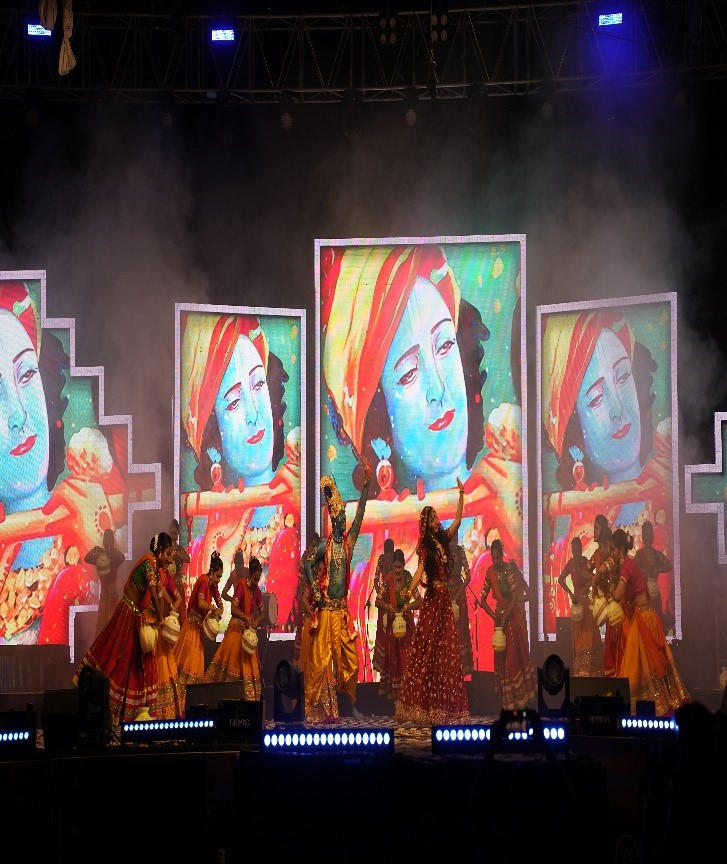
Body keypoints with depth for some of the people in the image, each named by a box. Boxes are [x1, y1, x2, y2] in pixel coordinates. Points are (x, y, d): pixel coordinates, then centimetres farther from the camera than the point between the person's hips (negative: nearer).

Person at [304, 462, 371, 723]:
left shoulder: (349, 540, 7)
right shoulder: (325, 544, -4)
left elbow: (360, 515, 0)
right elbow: (308, 565, -3)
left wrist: (366, 484, -7)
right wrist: (314, 591, -13)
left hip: (344, 608, 5)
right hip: (327, 608, -5)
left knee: (349, 657, 6)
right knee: (322, 657, -4)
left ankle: (352, 704, 14)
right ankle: (317, 708, -2)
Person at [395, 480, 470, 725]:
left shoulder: (443, 539, 12)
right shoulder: (425, 546, -8)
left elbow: (457, 520, 19)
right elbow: (420, 569, -22)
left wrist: (461, 495, 15)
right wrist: (410, 590, -38)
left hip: (445, 597, 7)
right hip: (432, 598, -7)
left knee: (447, 651, 6)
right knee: (427, 650, -7)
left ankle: (443, 706, 9)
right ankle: (423, 706, -7)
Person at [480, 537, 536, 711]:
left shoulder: (509, 569, -14)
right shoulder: (490, 572, -3)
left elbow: (515, 596, -18)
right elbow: (483, 600, 0)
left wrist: (505, 617, -23)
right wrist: (494, 616, -13)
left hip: (514, 614, -3)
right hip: (500, 614, 3)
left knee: (516, 652, 1)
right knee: (502, 654, 5)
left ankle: (519, 695, 12)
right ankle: (507, 698, 15)